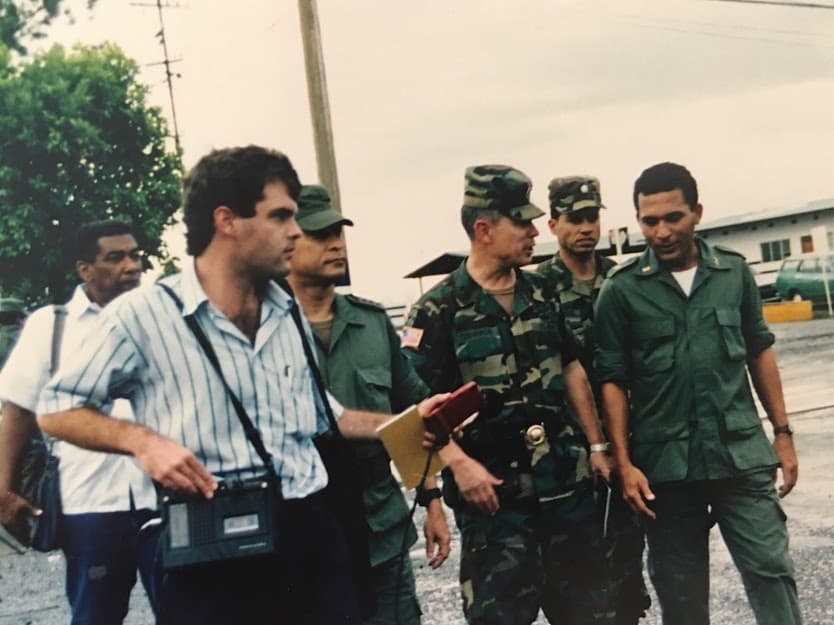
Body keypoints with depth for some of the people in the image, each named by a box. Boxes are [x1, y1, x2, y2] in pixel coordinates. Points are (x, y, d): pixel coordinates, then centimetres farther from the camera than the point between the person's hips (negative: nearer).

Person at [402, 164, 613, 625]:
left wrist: (596, 445, 14)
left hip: (567, 479, 6)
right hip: (494, 489, -6)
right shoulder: (440, 310, -9)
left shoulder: (542, 294, 9)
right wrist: (458, 462, -22)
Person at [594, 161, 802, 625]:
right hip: (664, 464, -1)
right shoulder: (622, 290, -4)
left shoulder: (735, 271, 4)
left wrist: (783, 433, 10)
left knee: (772, 571, -1)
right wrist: (623, 464, -9)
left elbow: (759, 352, 12)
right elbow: (613, 380, -4)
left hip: (742, 454, 1)